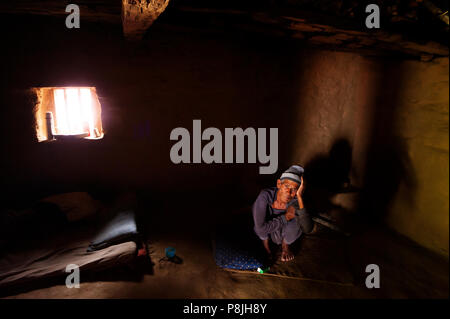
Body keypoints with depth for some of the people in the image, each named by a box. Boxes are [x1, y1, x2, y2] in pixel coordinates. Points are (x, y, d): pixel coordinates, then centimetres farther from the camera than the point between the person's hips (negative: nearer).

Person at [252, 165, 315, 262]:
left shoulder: (295, 201, -31)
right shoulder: (265, 195, -36)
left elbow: (308, 229, -44)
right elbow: (261, 227, -41)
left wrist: (300, 197, -48)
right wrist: (286, 217, -33)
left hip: (283, 232, 1)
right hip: (263, 232, -1)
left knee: (296, 221, -30)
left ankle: (285, 244, 6)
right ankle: (265, 241, 3)